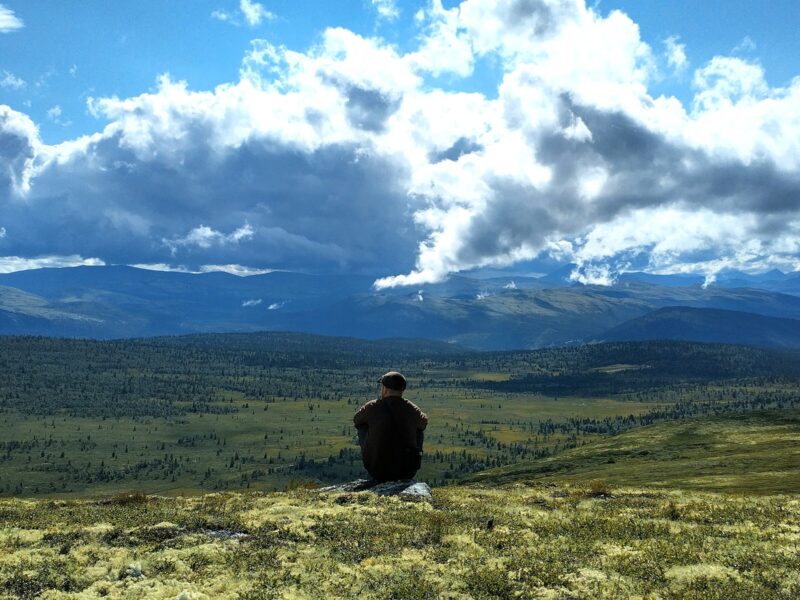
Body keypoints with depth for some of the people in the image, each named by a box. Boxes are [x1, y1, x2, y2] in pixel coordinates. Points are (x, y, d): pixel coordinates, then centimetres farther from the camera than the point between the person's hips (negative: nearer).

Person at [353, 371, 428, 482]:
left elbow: (356, 421, 16)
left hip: (377, 471, -1)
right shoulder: (412, 409, -2)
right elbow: (423, 422, 22)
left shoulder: (372, 407, -7)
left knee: (363, 427, 20)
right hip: (407, 473, 1)